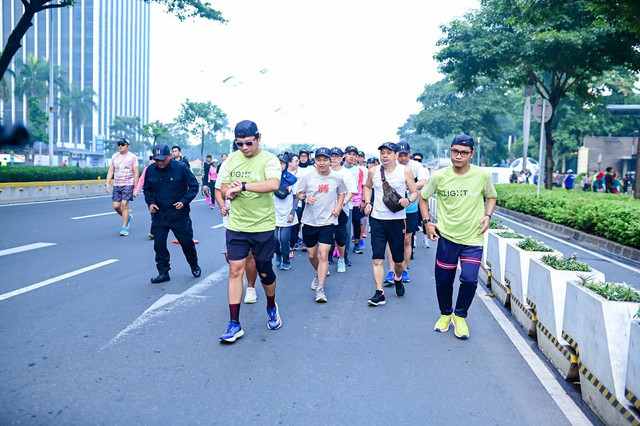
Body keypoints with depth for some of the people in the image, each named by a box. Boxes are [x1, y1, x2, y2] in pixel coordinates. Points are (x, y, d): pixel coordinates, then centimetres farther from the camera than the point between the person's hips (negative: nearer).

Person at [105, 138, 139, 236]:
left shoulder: (132, 157, -2)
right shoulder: (114, 156, 12)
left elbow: (136, 173, -3)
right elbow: (110, 171, 14)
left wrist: (135, 188, -8)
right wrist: (107, 183, 2)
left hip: (128, 185, -5)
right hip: (116, 185, 5)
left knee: (124, 205, -11)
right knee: (116, 206, 2)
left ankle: (124, 227, -2)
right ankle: (128, 216, 30)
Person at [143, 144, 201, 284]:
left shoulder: (181, 168, -12)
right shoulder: (150, 170, -1)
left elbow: (194, 186, -7)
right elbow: (147, 189, 13)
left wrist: (184, 201, -19)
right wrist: (150, 202, -4)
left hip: (179, 215, -3)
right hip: (159, 215, 3)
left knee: (187, 242, 8)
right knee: (159, 244, 1)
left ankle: (195, 266, 31)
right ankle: (163, 272, 14)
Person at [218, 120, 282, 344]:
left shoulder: (269, 159, -9)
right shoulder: (231, 160, 6)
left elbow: (273, 184, -28)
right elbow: (223, 190, 10)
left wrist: (243, 185, -25)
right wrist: (231, 191, -13)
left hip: (263, 226, -3)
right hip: (236, 225, 3)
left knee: (265, 272, 9)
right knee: (235, 270, -1)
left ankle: (272, 308, 39)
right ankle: (234, 324, 7)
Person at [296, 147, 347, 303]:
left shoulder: (337, 178, -2)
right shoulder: (307, 176, -4)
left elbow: (341, 193, 16)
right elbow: (299, 193, 5)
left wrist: (339, 207, -1)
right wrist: (306, 198, -17)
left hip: (328, 221, -1)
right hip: (309, 220, 1)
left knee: (323, 254, -13)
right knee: (312, 255, 12)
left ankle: (320, 288, -5)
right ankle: (319, 274, 44)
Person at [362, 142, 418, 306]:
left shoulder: (405, 171, -3)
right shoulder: (373, 171, 4)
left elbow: (414, 192, 1)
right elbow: (367, 187, 22)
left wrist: (408, 200, -20)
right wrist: (367, 203, 7)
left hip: (397, 220, -1)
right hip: (377, 219, 1)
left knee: (398, 259, 11)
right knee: (377, 259, -5)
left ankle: (398, 279, 42)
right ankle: (379, 293, -1)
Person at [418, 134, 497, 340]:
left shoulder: (482, 175, -6)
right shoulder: (440, 176, -6)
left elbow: (491, 197, 12)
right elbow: (423, 196, 8)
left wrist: (487, 215, -5)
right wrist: (427, 221, 0)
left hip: (473, 238, 0)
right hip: (447, 236, 1)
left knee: (469, 279, -10)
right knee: (443, 280, 8)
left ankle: (460, 315, 17)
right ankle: (445, 313, 36)